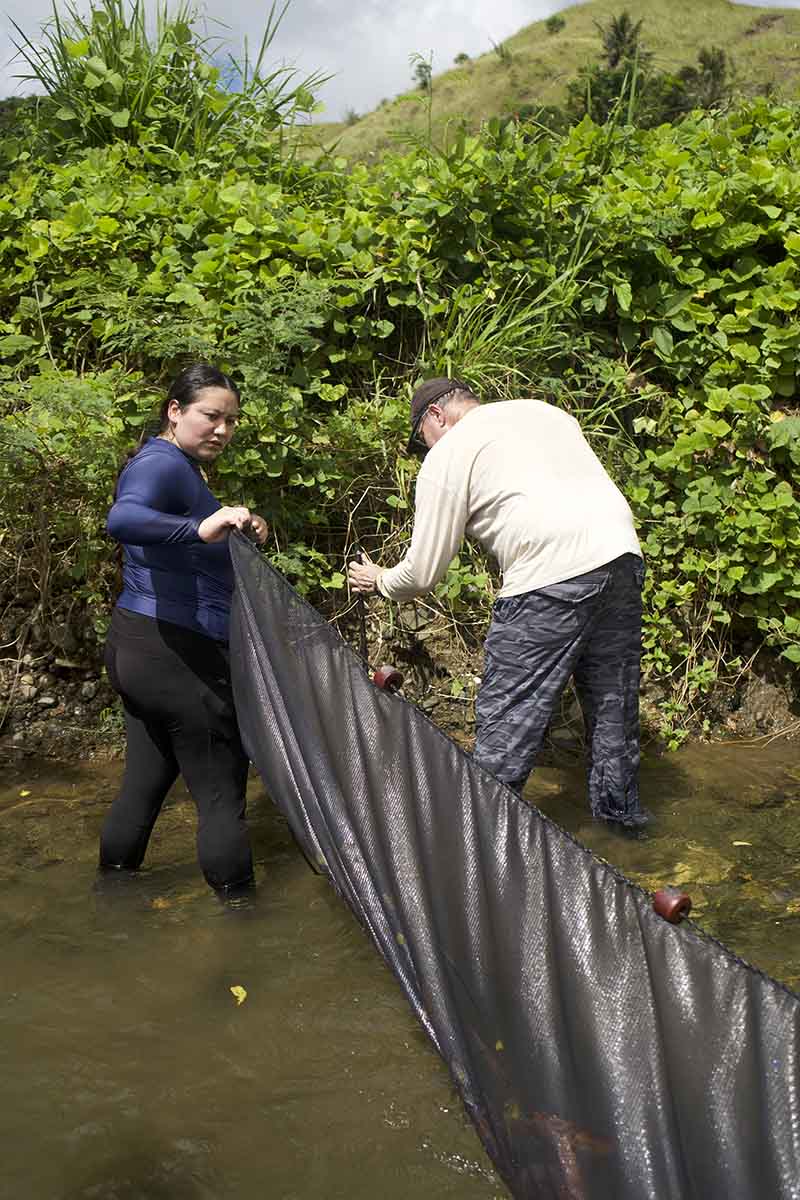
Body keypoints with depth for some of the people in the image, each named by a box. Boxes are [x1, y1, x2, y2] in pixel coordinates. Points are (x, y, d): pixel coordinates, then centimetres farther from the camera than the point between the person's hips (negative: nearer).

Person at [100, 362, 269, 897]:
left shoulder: (181, 468, 18)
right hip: (179, 654, -10)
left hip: (137, 648, 11)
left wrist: (236, 533, 5)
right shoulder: (162, 464, -15)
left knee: (145, 784, 19)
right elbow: (122, 520, -36)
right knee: (222, 792, -1)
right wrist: (201, 527, -49)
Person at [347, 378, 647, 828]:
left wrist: (380, 581, 25)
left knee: (506, 721, 2)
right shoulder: (543, 409, 24)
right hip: (622, 554, 8)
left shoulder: (448, 455, 4)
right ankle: (621, 812, 36)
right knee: (612, 697, 21)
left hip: (551, 576, -8)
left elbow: (424, 573, 5)